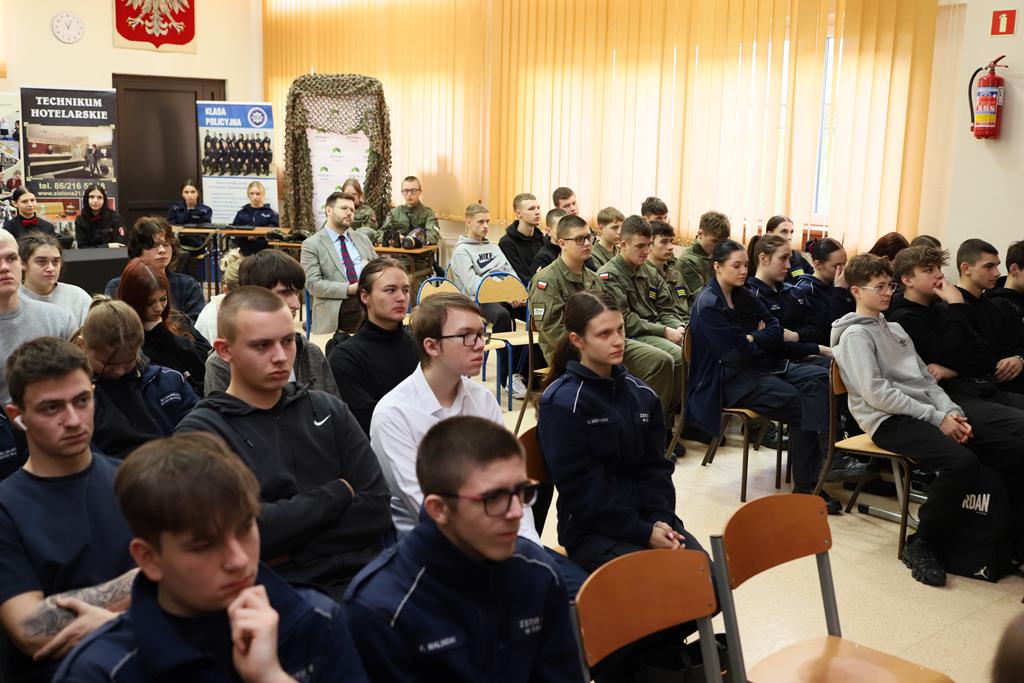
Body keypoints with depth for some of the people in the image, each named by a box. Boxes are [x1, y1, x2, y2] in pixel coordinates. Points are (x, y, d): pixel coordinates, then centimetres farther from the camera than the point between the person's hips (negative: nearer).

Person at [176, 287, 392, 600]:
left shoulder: (328, 410, 15)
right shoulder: (200, 432, 3)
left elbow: (376, 510, 6)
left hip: (362, 576, 4)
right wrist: (336, 494, 0)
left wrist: (288, 545, -5)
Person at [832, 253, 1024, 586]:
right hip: (890, 421, -8)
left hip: (927, 412, 8)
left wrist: (952, 411, 0)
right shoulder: (855, 335, -4)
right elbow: (876, 393, -14)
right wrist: (937, 418, -15)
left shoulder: (895, 328, 24)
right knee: (962, 461, -32)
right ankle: (921, 545, -15)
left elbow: (926, 377, 21)